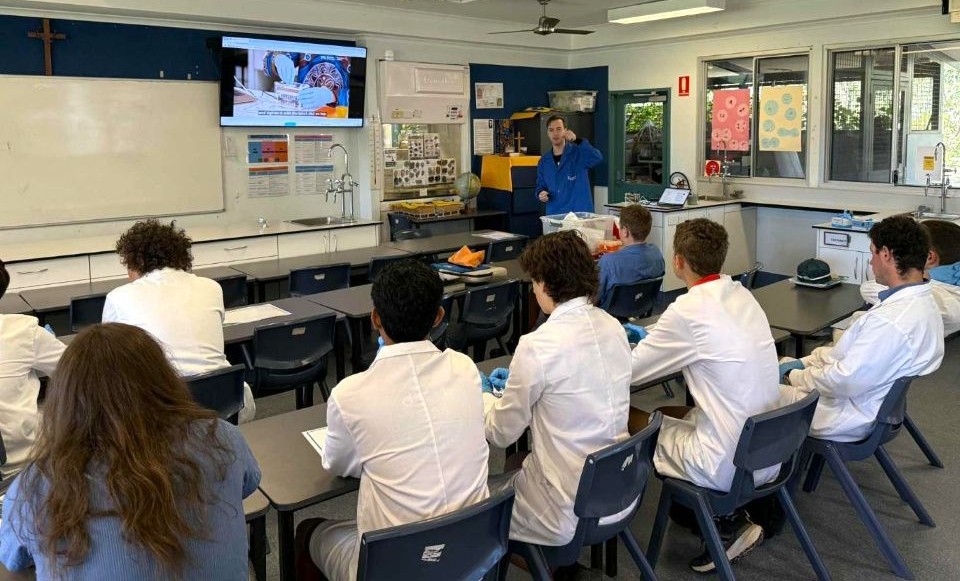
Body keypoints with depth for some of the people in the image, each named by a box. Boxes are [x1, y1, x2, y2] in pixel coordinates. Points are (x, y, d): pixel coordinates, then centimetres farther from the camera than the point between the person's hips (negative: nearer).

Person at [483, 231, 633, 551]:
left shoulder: (537, 345, -23)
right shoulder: (613, 327, -2)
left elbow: (501, 434, -9)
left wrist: (483, 396, 11)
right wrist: (520, 382, 21)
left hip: (570, 513, -7)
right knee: (515, 465, 28)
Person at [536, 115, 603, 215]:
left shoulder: (578, 152, -2)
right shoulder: (544, 160, 11)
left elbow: (597, 158, -21)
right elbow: (540, 185, 18)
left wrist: (577, 140, -29)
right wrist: (540, 193, -5)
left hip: (579, 214, -4)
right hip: (554, 215, 4)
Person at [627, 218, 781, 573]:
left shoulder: (688, 310, -19)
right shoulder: (742, 295, 3)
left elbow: (629, 372, -8)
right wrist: (653, 339, 23)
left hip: (729, 466, -8)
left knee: (627, 420, 10)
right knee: (667, 414, 24)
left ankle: (726, 522, 10)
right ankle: (729, 515, 17)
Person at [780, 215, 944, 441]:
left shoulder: (891, 321, -33)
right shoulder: (922, 302, 1)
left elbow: (845, 382, -28)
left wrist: (795, 376, -12)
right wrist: (803, 362, 4)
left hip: (847, 418, -10)